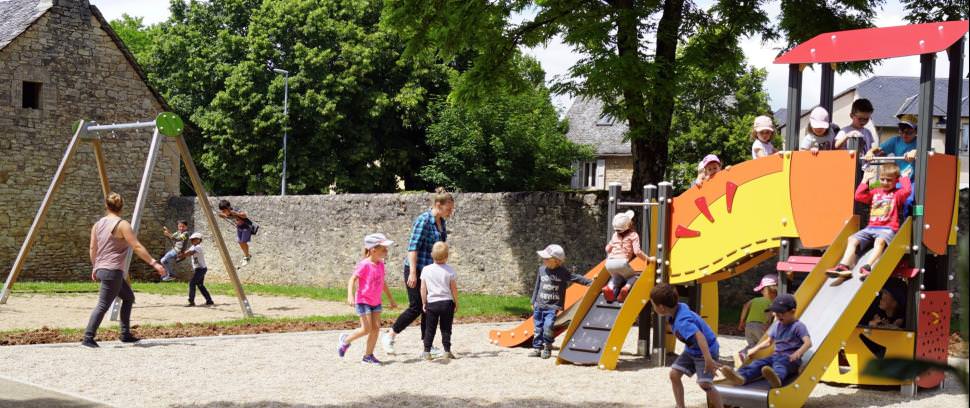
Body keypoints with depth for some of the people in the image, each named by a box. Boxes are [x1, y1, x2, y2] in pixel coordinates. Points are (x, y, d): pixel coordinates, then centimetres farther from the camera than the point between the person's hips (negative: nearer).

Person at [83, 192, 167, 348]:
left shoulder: (97, 224, 11)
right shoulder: (122, 225, -10)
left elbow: (92, 249, 15)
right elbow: (137, 247, -15)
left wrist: (95, 268, 27)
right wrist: (154, 263, -14)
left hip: (101, 269, 8)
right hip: (113, 271, -8)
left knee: (128, 297, 18)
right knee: (103, 304, -8)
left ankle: (125, 334, 16)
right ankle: (88, 338, -14)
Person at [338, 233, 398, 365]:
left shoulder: (380, 264, 5)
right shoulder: (364, 265, -18)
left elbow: (383, 283, 17)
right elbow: (352, 279, -19)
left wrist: (391, 300, 22)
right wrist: (350, 296, -32)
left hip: (376, 302, 7)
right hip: (363, 301, -7)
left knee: (376, 328, 2)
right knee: (366, 329, -9)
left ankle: (368, 355, 10)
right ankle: (345, 340, 15)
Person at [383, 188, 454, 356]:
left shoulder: (441, 222, 9)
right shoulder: (424, 220, -17)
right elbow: (413, 247, -21)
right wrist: (413, 273, -24)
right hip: (416, 270, -8)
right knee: (416, 308, -6)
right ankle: (389, 336, 8)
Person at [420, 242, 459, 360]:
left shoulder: (426, 270, -1)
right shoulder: (449, 270, -5)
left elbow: (423, 289, 2)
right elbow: (454, 288, -3)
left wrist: (424, 303, 12)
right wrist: (456, 303, 8)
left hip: (432, 303, 1)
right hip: (447, 302, -1)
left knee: (430, 329, 7)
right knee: (446, 329, 7)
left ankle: (426, 351, 4)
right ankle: (447, 351, 6)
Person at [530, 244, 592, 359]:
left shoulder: (562, 272, -8)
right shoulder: (542, 270, 5)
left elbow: (576, 278, -8)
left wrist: (590, 282, -16)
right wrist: (533, 302, 16)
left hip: (553, 306, -4)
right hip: (539, 305, 4)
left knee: (548, 326, -18)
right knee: (538, 327, 5)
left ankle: (547, 348, 0)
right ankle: (537, 348, 15)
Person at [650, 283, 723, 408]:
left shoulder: (681, 321, -36)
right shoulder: (679, 307, -11)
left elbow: (699, 336, -49)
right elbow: (686, 307, 14)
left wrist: (708, 359, -56)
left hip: (706, 350, -9)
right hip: (691, 350, 9)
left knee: (705, 384, -18)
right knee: (674, 374, 2)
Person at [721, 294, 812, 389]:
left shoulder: (798, 326, -2)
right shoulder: (777, 326, 20)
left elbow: (808, 342, -15)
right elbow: (768, 342, 34)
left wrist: (798, 353, -33)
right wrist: (755, 349, 22)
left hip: (790, 358, -7)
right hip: (776, 355, 7)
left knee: (780, 363, -40)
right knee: (759, 362, -21)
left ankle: (777, 378, -79)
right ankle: (740, 376, -51)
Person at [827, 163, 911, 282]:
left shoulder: (897, 194, 8)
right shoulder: (875, 193, 21)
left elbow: (907, 190, -13)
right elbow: (859, 196, 12)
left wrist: (904, 178, 2)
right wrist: (865, 180, 14)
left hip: (888, 229, -5)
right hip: (871, 228, 5)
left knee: (880, 240, -38)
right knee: (852, 239, -16)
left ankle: (868, 267, -55)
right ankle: (844, 266, -33)